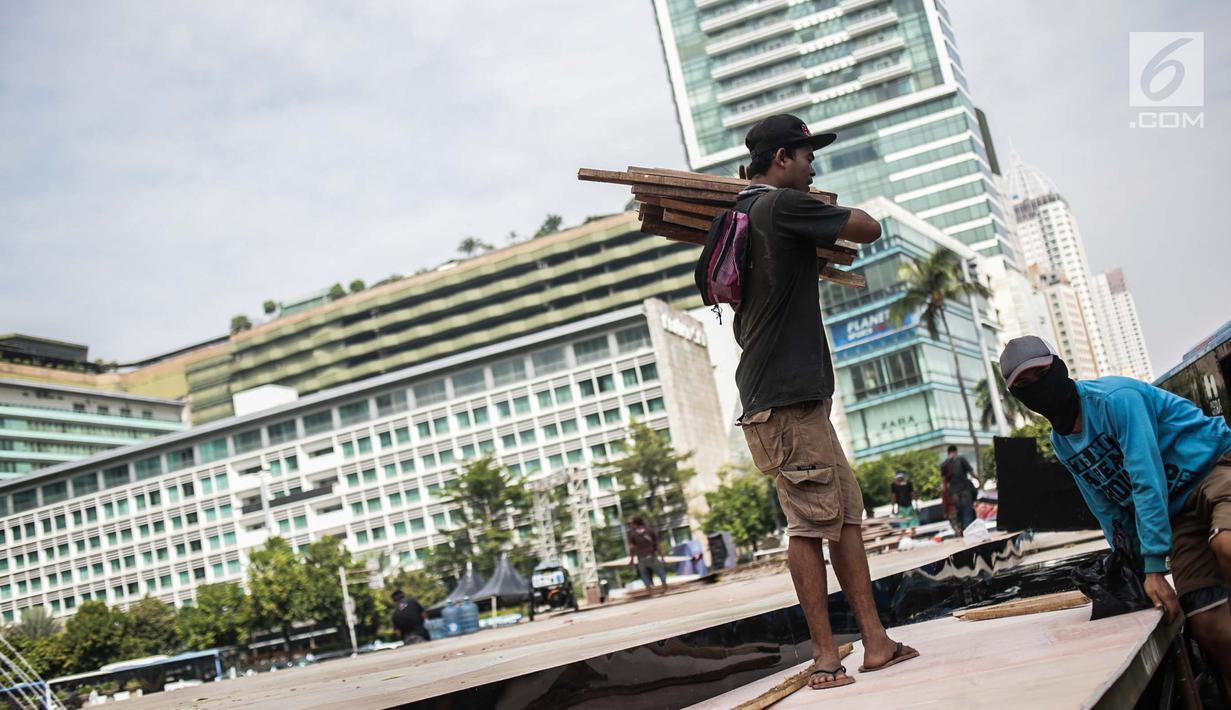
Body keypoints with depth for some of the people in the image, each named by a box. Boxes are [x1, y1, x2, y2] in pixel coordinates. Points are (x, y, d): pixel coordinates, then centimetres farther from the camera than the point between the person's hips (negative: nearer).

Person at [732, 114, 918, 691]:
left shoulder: (739, 213, 17)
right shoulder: (784, 206, -10)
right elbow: (870, 229, -3)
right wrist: (835, 213, 17)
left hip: (796, 392, 10)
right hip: (786, 395, -10)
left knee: (845, 513, 8)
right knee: (812, 522, -7)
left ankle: (875, 642, 10)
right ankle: (825, 654, -2)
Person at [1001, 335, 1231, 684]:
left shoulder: (1115, 398, -18)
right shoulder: (1060, 442, 5)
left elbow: (1148, 481, -24)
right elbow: (1109, 510, 14)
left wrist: (1154, 566, -26)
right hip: (1180, 510, 7)